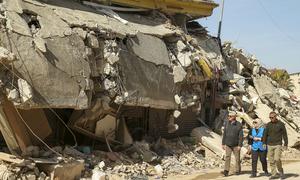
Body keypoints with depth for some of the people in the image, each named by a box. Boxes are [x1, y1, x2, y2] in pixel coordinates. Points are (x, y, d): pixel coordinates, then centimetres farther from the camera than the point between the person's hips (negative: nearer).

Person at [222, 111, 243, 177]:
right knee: (227, 157, -6)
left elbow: (241, 136, -7)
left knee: (237, 158, 7)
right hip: (228, 144, 2)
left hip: (236, 145, -2)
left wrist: (240, 145, -12)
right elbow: (224, 134, 8)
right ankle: (226, 171, -8)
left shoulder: (239, 125, -7)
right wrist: (223, 143, 7)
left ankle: (237, 170, 20)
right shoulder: (226, 123, 4)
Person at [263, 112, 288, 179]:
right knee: (271, 161, 3)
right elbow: (265, 134, 10)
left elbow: (284, 135, 0)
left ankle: (281, 171, 10)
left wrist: (286, 144, -4)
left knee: (277, 159, -14)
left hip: (278, 145, -3)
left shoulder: (281, 124, -3)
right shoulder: (268, 124, 5)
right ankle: (273, 174, 12)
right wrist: (264, 143, 5)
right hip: (270, 145, 3)